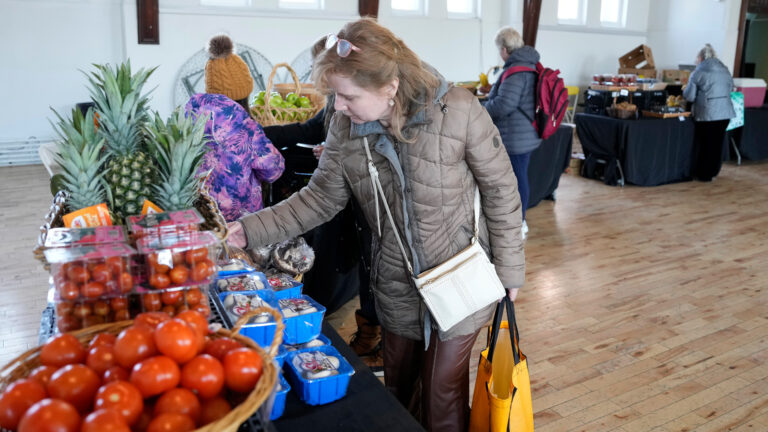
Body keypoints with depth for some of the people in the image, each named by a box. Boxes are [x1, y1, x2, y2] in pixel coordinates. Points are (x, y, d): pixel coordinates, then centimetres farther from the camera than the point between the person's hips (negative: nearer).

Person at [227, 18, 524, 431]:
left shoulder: (458, 112, -23)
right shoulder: (344, 127, -11)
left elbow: (501, 191, -13)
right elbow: (320, 198, -2)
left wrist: (508, 269, -7)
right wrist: (251, 229, -11)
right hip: (396, 288, 4)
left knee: (443, 397, 11)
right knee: (398, 390, 21)